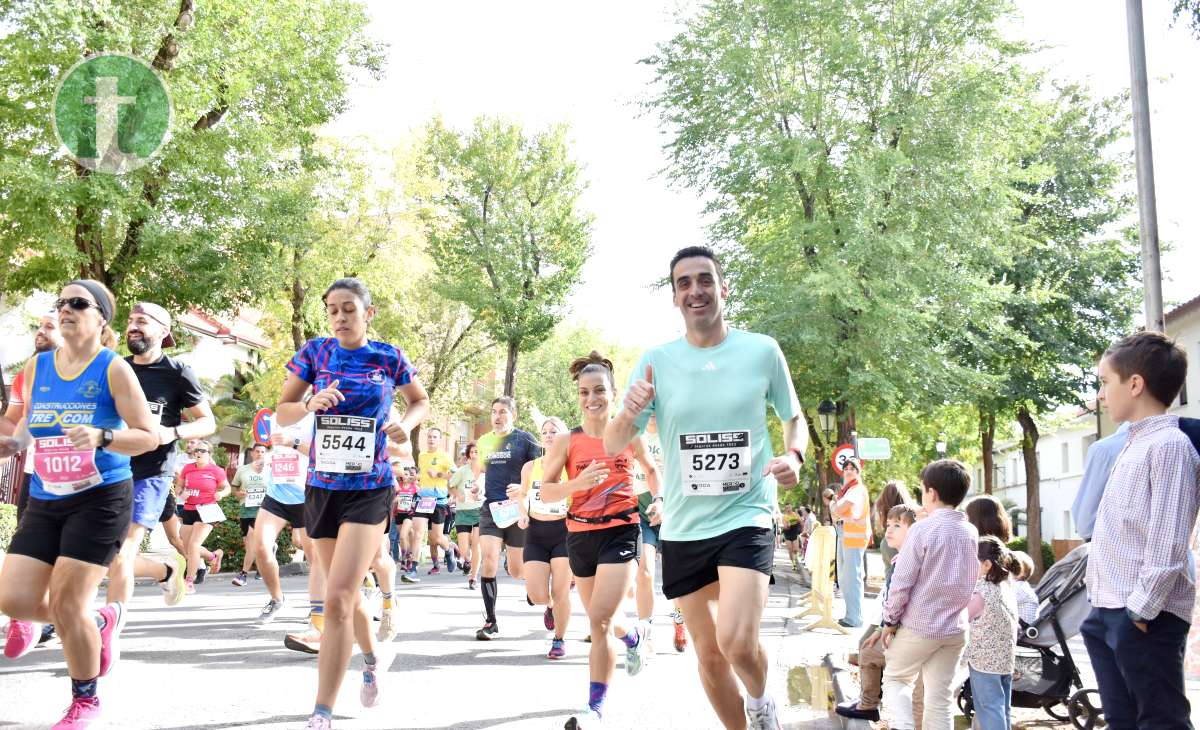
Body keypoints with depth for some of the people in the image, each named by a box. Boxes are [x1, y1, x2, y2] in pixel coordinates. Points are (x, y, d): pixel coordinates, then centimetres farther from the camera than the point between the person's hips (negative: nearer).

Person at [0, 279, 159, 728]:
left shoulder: (113, 369, -8)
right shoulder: (36, 367, 7)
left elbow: (149, 437, -11)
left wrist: (101, 438, -27)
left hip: (100, 499, -5)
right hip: (44, 501, 6)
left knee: (67, 605, -7)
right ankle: (100, 621, 27)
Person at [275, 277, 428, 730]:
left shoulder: (389, 358, -2)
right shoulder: (314, 352, 0)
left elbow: (421, 401, 15)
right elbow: (282, 413, 3)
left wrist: (406, 424, -7)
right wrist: (312, 403, -18)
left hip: (369, 490, -3)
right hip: (322, 488, 3)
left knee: (338, 598, -15)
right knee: (346, 595, 17)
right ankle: (371, 658, 47)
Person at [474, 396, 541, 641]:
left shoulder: (524, 439, -2)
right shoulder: (484, 441, 11)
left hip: (517, 510, -3)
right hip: (491, 508, 3)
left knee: (517, 570, 5)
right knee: (488, 562, -13)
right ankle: (490, 621, -4)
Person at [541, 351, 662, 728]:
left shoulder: (629, 435, 0)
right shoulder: (566, 442, -2)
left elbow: (651, 468, 20)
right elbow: (545, 492, -5)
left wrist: (658, 500, 4)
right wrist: (578, 483, -22)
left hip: (621, 531, -3)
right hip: (580, 534, 3)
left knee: (600, 618, -15)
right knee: (599, 620, 16)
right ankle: (635, 636, 52)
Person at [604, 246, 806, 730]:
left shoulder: (762, 350, -4)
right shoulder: (656, 361, -2)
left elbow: (794, 418, 10)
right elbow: (612, 447, -3)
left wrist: (793, 455, -12)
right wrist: (629, 414, -25)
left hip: (745, 516, -2)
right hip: (683, 527, 3)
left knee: (737, 642, -20)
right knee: (708, 653, 12)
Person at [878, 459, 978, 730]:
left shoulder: (923, 529, -15)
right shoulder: (971, 533, 3)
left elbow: (902, 581, -13)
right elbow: (971, 582, 14)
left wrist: (890, 620, -3)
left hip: (918, 626, -5)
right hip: (955, 628, 5)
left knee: (895, 678, 14)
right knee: (940, 697, 10)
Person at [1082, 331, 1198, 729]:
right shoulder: (1133, 445, 17)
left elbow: (1168, 541, -19)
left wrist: (1142, 607, -19)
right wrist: (1104, 604, 18)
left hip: (1143, 616, -10)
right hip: (1108, 612, 10)